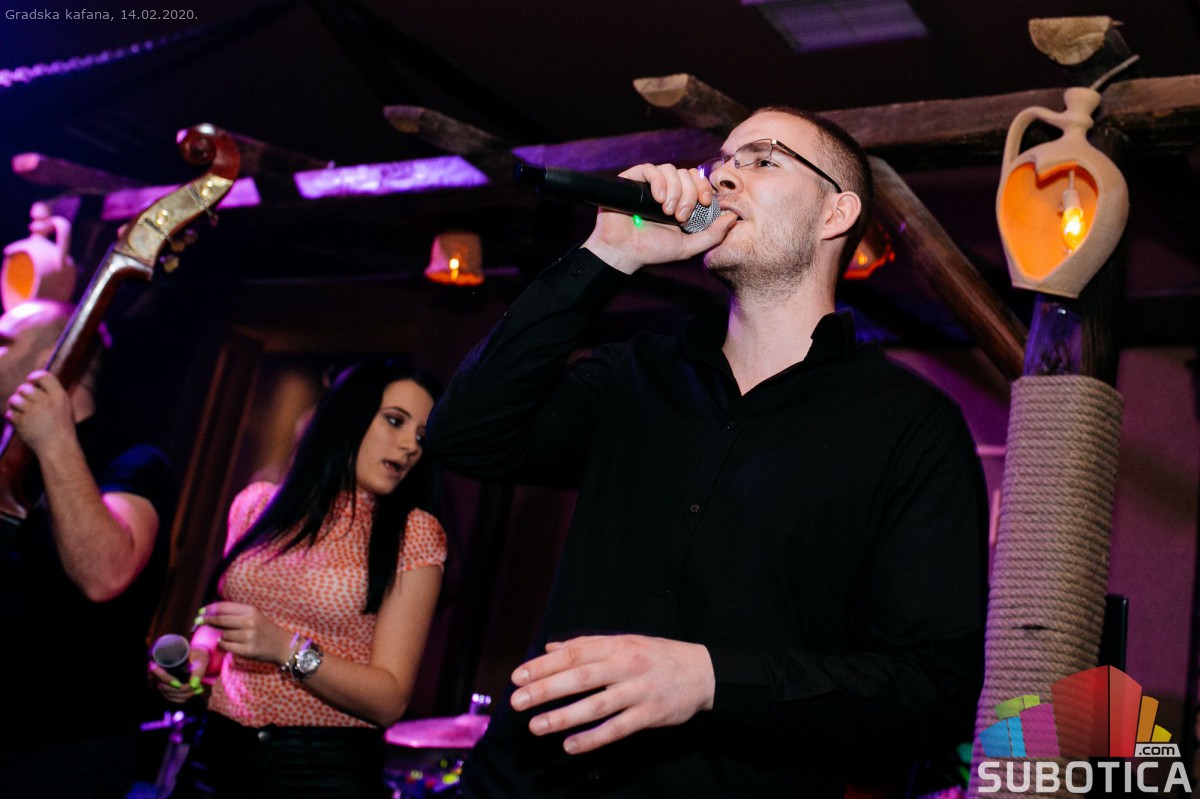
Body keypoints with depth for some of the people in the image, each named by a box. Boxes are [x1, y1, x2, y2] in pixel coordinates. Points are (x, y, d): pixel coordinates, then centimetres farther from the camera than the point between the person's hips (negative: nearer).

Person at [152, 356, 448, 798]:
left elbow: (389, 700, -13)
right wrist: (200, 653, -5)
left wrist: (287, 650, -25)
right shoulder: (259, 504, 3)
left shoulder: (414, 535, -9)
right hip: (219, 751, 4)